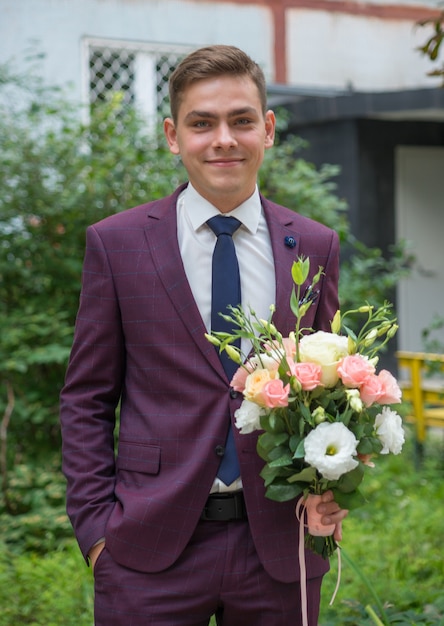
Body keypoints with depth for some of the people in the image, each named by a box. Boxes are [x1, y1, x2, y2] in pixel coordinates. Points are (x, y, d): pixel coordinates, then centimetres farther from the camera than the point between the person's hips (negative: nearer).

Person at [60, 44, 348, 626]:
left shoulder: (315, 246, 5)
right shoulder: (116, 242, -1)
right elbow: (86, 398, 2)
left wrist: (333, 489, -4)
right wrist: (94, 524, -5)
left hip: (279, 547, 2)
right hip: (149, 554, -2)